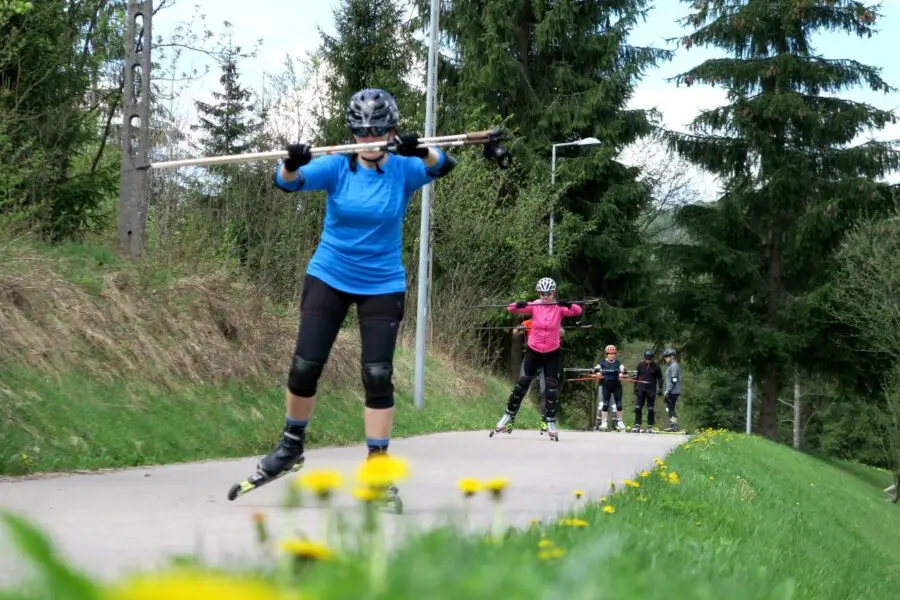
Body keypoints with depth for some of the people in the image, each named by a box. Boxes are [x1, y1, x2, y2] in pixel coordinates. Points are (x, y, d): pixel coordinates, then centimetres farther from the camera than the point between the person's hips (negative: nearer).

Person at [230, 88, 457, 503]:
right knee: (305, 366, -2)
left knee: (378, 375, -7)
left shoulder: (403, 170, -8)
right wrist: (291, 165, -46)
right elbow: (289, 182, -22)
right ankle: (291, 447, 20)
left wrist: (420, 151, -49)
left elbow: (443, 166, -27)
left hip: (382, 286, -1)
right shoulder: (336, 167, -7)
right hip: (328, 278, 1)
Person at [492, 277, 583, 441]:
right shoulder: (533, 306, -7)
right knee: (521, 384, -1)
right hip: (533, 351, 0)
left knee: (552, 387, 0)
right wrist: (518, 305, -37)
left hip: (552, 353, 0)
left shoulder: (560, 308, -9)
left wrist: (568, 304, -46)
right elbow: (510, 309, -14)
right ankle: (509, 416, 15)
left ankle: (551, 423, 12)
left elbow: (577, 311, -24)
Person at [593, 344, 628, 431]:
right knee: (605, 403, -6)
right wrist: (596, 369, -29)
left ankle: (619, 421, 13)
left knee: (618, 403, 2)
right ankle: (604, 422, -5)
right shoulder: (603, 362, 7)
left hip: (616, 385, 1)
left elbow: (622, 367, -8)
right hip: (606, 385, -1)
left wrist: (623, 370, -30)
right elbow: (598, 367, -7)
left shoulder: (617, 363, 9)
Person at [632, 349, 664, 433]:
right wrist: (635, 387, 8)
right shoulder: (640, 365, 5)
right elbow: (636, 376, 12)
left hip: (651, 390, -1)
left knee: (651, 409, 2)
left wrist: (660, 389, 0)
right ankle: (637, 425, 1)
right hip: (641, 388, 1)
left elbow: (660, 378, 7)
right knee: (638, 407, -3)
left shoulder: (656, 367, 1)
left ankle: (650, 426, 9)